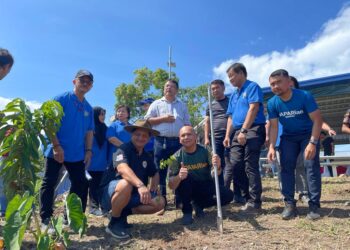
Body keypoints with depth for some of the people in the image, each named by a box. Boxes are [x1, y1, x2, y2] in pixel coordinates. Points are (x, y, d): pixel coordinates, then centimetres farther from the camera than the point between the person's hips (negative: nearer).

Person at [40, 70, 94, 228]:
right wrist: (56, 146, -17)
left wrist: (88, 150, 4)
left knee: (81, 185, 6)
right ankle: (45, 219, 15)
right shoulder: (61, 99, -4)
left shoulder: (88, 108, 12)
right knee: (49, 184, 2)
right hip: (56, 151, -5)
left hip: (77, 154, 5)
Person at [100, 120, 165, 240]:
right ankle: (114, 223, -16)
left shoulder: (147, 157, 6)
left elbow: (155, 174, 18)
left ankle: (124, 213, 3)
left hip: (132, 194, 7)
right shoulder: (123, 149, -18)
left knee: (160, 202, -10)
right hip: (110, 192, -6)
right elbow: (122, 168, -38)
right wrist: (140, 185, -53)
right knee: (125, 184, -40)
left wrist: (152, 190, -2)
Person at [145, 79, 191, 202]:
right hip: (161, 141, -1)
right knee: (160, 170, 1)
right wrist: (162, 119, -9)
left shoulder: (182, 105, 16)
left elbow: (187, 124, 15)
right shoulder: (156, 103, 10)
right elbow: (147, 120, 2)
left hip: (178, 141, 2)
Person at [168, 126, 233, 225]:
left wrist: (217, 167, -41)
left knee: (228, 195, -19)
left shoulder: (205, 151, -13)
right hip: (187, 189, -2)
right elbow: (171, 185, -20)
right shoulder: (177, 156, -16)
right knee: (184, 177, -32)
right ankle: (187, 211, -9)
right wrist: (178, 177, -43)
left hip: (205, 187, 2)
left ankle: (199, 204, 6)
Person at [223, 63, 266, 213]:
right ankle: (249, 198, 16)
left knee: (250, 167, -9)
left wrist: (243, 130, -20)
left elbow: (253, 109, -14)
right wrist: (227, 135, 10)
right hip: (238, 133, 8)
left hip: (253, 130, -8)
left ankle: (255, 202, 0)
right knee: (234, 167, 4)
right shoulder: (233, 95, 23)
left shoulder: (252, 87, 0)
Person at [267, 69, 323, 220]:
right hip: (288, 137, 3)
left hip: (308, 135, -3)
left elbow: (317, 120, -21)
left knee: (311, 166, -15)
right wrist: (272, 147, -21)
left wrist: (312, 143, -30)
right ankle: (290, 204, 0)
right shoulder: (272, 103, -13)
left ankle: (314, 205, -7)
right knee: (286, 168, -6)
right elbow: (273, 126, -10)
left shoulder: (304, 96, -22)